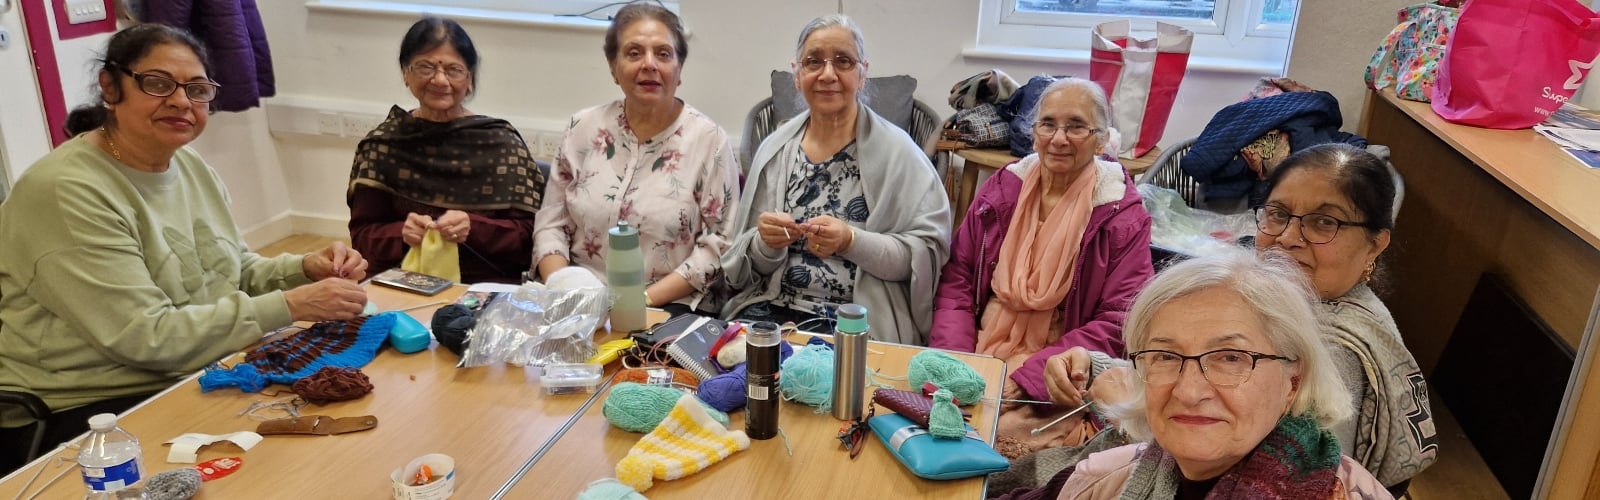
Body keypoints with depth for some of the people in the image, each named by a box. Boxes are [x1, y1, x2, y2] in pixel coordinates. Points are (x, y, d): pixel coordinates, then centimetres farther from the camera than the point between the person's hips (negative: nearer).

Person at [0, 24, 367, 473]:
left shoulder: (192, 167, 5)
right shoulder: (67, 192, -20)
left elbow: (234, 271, 14)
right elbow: (146, 337, -24)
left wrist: (305, 269, -7)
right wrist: (289, 306, -26)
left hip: (193, 378, 8)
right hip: (81, 413, -7)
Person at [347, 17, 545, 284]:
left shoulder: (501, 141, 1)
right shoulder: (381, 144, 6)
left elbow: (528, 236, -1)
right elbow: (363, 237, 5)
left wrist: (473, 228, -18)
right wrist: (402, 233, -15)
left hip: (488, 287, -1)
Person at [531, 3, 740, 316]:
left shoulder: (708, 140, -3)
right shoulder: (583, 129, 7)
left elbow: (720, 242, -5)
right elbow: (551, 225, 10)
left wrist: (645, 298, -13)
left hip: (668, 309, -2)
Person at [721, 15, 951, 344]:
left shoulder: (896, 150, -4)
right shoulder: (774, 148, 7)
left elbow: (930, 250, -8)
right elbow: (752, 263, 9)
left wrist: (852, 242, -21)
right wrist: (766, 244, -13)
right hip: (770, 311, 4)